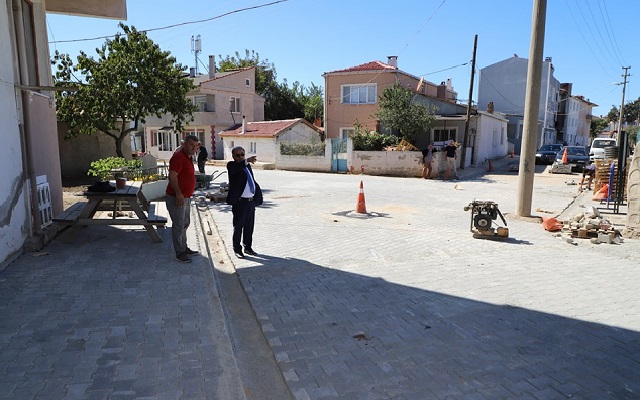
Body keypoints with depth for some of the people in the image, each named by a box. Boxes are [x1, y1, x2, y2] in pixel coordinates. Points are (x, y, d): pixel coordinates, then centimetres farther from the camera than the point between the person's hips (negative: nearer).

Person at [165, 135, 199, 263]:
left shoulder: (187, 157, 14)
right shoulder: (179, 157, -17)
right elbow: (172, 176, -27)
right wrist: (179, 193, -30)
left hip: (185, 197, 11)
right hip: (177, 198, -11)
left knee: (185, 223, 20)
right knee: (179, 225, -3)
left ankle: (184, 248, 32)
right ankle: (179, 253, 6)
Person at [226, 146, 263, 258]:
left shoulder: (247, 166, 15)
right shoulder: (231, 165, -7)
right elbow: (235, 168, -31)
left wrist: (258, 192, 9)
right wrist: (247, 161, -45)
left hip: (251, 201, 7)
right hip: (240, 202, -7)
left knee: (249, 226, 16)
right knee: (238, 227, 4)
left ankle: (248, 247, 29)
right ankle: (237, 249, 17)